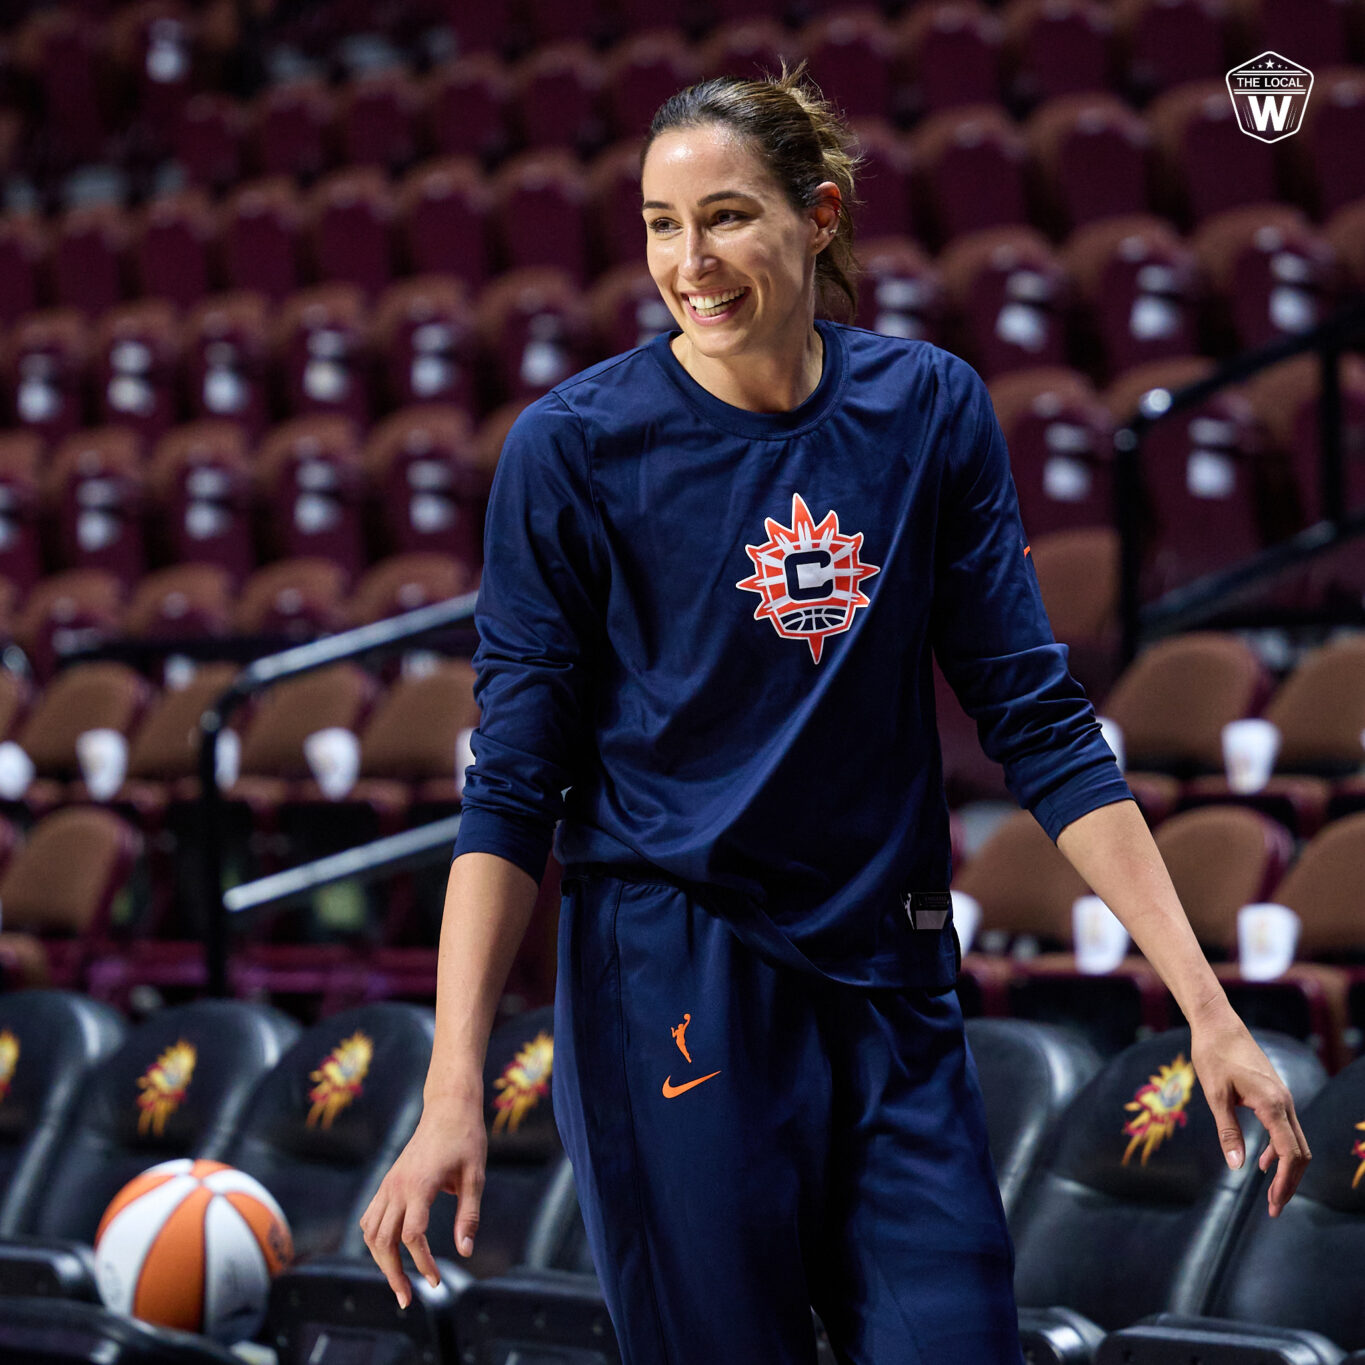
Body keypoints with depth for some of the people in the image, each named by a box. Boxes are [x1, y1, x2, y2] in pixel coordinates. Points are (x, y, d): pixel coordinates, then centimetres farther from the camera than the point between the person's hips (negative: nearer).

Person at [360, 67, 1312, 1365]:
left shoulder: (930, 407, 2)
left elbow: (1037, 720, 3)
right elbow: (512, 785, -6)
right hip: (673, 997, -3)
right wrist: (452, 1094, -15)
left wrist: (1207, 1006, -3)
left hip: (892, 996, 3)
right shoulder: (575, 443, -7)